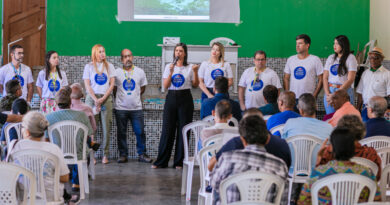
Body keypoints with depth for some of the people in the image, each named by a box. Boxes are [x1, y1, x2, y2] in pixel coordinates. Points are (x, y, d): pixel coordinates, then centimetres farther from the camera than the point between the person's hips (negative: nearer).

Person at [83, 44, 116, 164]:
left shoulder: (109, 66, 11)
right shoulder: (89, 66, 7)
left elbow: (112, 84, 5)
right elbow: (87, 85, 2)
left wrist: (103, 98, -8)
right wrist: (95, 100, -10)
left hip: (106, 98, 1)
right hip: (92, 98, -1)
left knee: (106, 128, -2)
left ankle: (105, 155, 2)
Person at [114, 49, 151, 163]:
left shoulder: (140, 72, 7)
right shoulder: (116, 72, 1)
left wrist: (134, 96, 11)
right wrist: (122, 97, 8)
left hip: (136, 108, 1)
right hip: (121, 108, -1)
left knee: (140, 132, -1)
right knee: (121, 133, 4)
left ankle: (142, 154, 8)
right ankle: (123, 155, 12)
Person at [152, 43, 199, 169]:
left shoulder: (190, 68, 5)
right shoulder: (169, 67, 8)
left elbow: (195, 85, 5)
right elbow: (165, 85, 1)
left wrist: (195, 72, -8)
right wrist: (171, 72, -11)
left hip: (185, 98, -1)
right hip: (171, 98, 1)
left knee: (183, 130, -1)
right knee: (167, 130, -1)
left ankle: (179, 162, 7)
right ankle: (161, 162, 4)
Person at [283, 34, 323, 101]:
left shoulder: (315, 60, 2)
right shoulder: (290, 59, 11)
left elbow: (320, 80, 1)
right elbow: (286, 78, 13)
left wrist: (314, 96, -8)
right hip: (292, 97, 3)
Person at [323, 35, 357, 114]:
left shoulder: (350, 58, -2)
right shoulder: (331, 58, 13)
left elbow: (350, 80, -8)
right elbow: (325, 77, 11)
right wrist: (327, 93, -5)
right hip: (330, 91, 5)